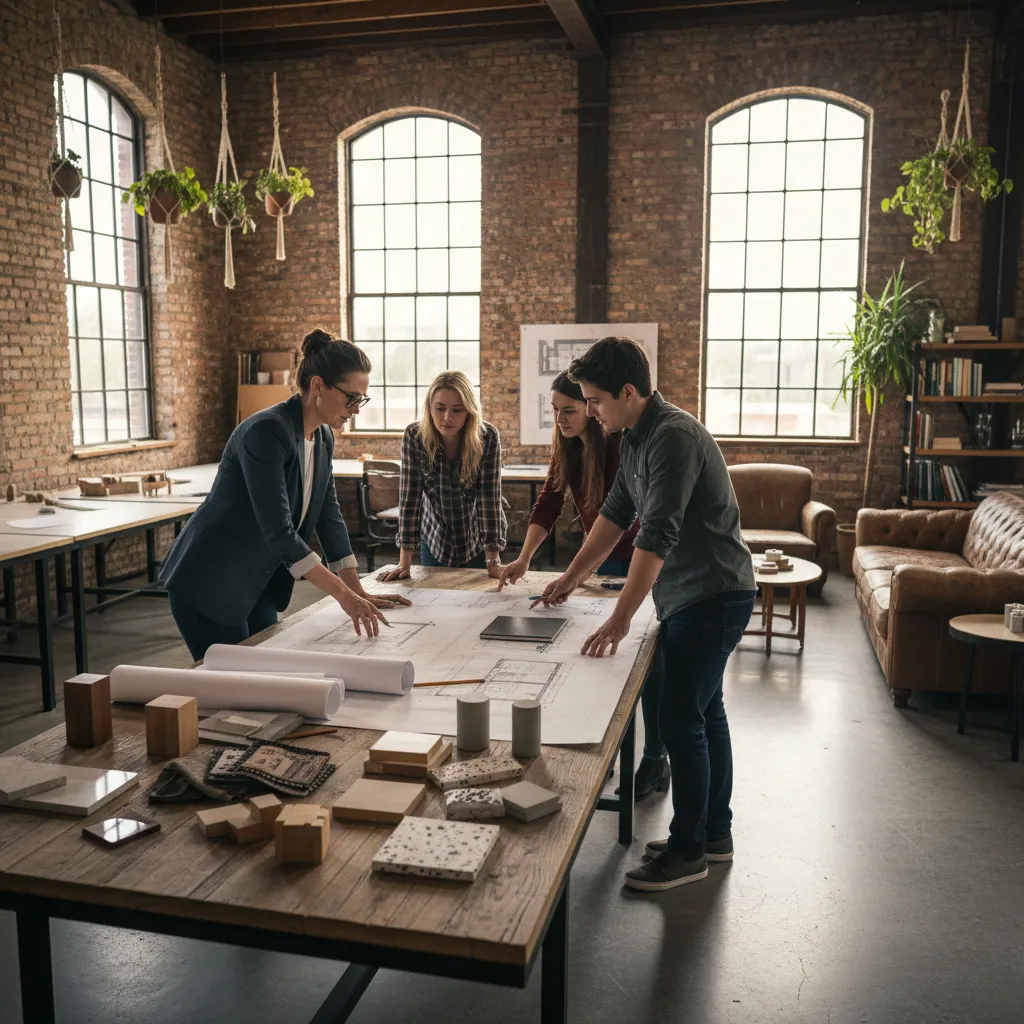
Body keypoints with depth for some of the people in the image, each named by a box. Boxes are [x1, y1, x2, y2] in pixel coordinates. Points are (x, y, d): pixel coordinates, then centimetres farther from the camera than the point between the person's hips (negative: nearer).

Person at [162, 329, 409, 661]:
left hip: (257, 586, 8)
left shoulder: (323, 437, 2)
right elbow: (278, 531, -30)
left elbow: (328, 516, 7)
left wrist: (359, 593, 4)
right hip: (209, 585, -8)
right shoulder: (267, 432, -25)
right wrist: (344, 594, -31)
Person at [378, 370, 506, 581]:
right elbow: (409, 497, -20)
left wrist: (493, 561, -29)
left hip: (478, 539, -1)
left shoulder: (487, 437, -23)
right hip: (434, 539, 1)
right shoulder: (414, 436, -20)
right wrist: (404, 564, -23)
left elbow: (490, 498, -24)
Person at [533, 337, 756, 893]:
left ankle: (688, 850, 11)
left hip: (712, 596, -10)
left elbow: (656, 535, -29)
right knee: (704, 711, 17)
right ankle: (714, 831, 32)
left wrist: (620, 618, -30)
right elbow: (616, 513, 17)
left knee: (680, 720, -4)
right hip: (691, 595, 10)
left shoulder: (674, 436, -23)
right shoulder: (637, 438, 9)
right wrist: (570, 578, 15)